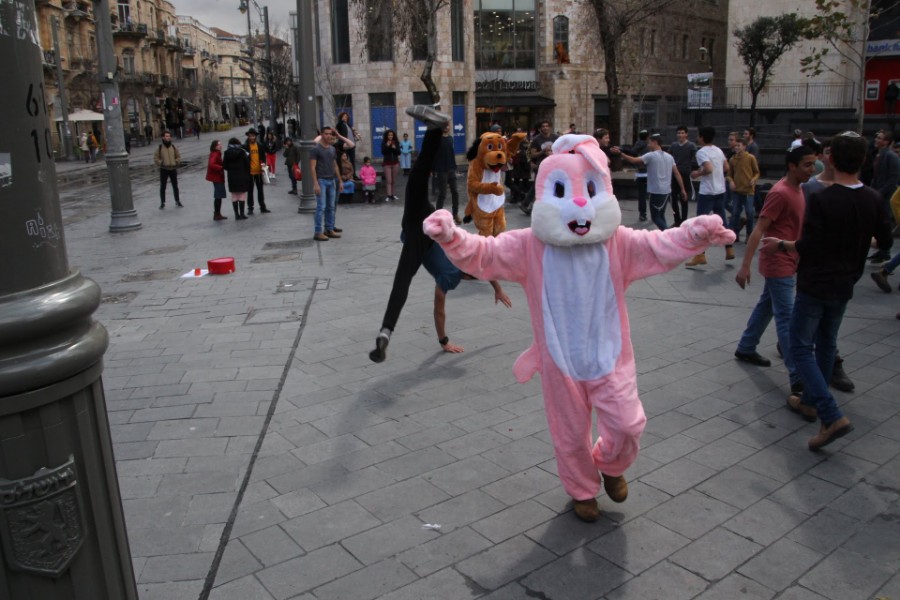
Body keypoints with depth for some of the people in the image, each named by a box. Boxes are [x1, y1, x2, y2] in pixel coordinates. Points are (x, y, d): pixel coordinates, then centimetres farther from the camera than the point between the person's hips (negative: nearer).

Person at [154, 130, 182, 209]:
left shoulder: (173, 147, 4)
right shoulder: (160, 148, -4)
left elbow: (178, 156, 10)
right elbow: (155, 158, -2)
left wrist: (176, 162, -6)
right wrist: (161, 163, -14)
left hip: (173, 169, 2)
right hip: (164, 170, -2)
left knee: (175, 186, 11)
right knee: (162, 187, 3)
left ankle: (177, 201, 23)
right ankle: (162, 203, 10)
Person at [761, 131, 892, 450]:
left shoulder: (822, 199, -21)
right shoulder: (873, 200, -2)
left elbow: (807, 247, -21)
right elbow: (885, 242, 9)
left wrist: (780, 245, -3)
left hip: (814, 286, -6)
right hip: (844, 286, 7)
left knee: (801, 348, -1)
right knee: (826, 345, 21)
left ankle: (832, 416, -12)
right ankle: (811, 400, 36)